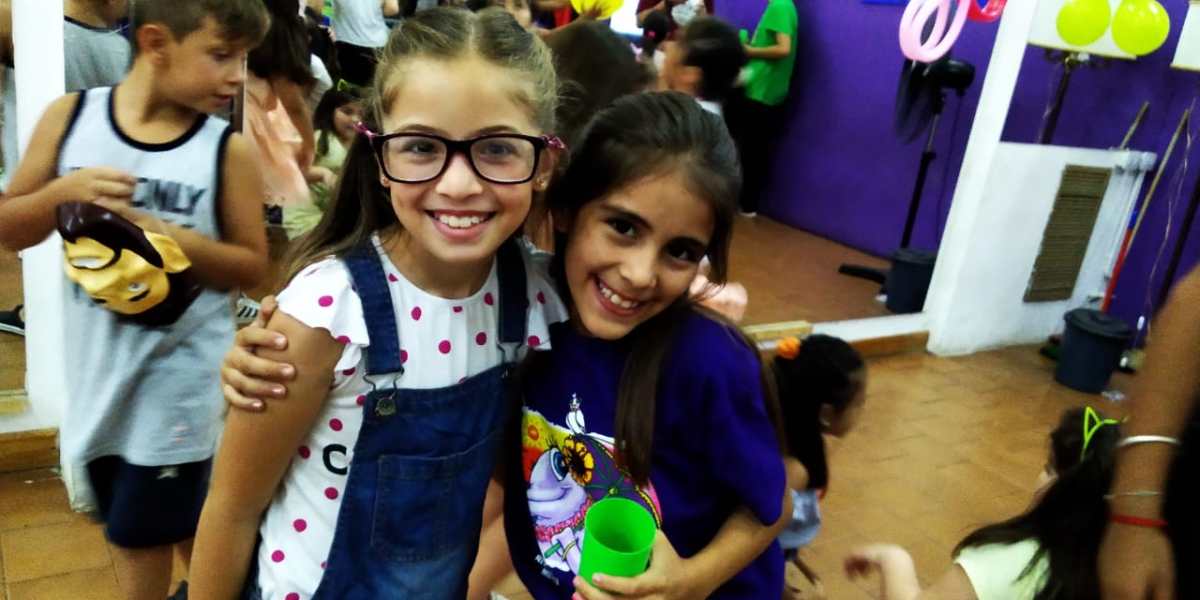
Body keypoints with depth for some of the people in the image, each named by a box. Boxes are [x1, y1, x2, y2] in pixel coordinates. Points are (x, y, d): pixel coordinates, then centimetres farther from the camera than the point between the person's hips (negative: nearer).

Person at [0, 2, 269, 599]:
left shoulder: (228, 149, -11)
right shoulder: (70, 117, -5)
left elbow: (253, 265, -6)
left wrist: (170, 237, -21)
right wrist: (63, 192, -18)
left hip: (180, 372, -3)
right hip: (97, 365, 4)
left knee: (143, 533, 8)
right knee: (129, 525, 20)